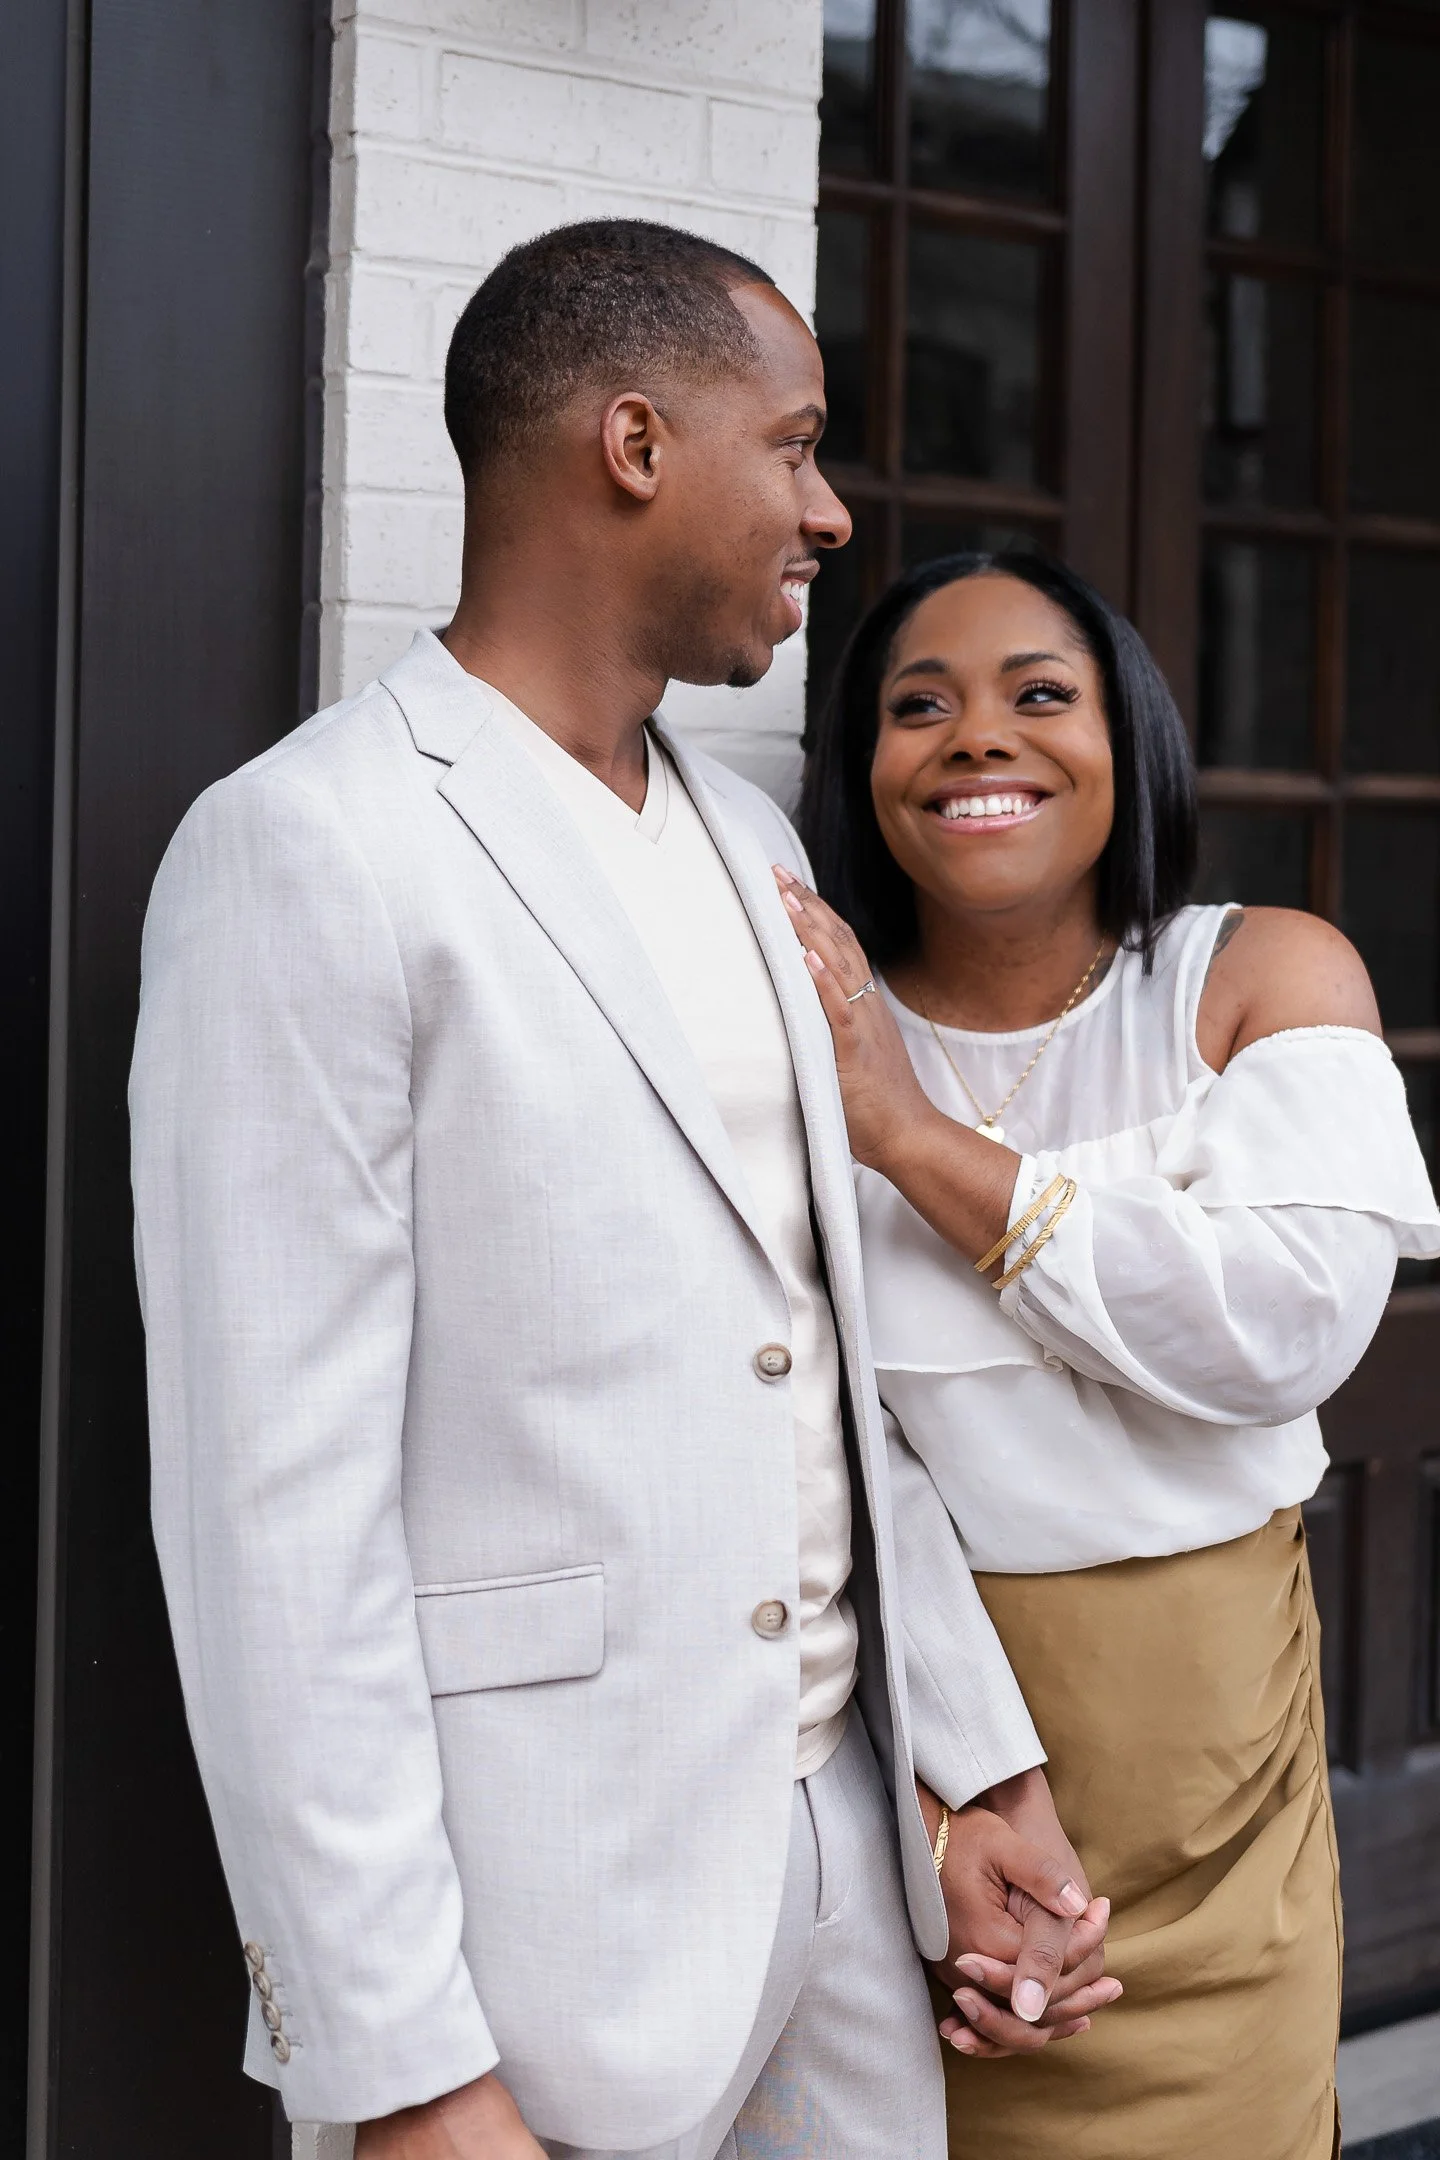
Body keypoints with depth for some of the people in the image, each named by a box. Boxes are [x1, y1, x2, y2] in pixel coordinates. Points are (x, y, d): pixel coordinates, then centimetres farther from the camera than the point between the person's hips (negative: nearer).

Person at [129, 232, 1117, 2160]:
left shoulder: (748, 841, 12)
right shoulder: (306, 853, -13)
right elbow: (277, 1499, -17)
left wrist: (977, 1761, 9)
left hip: (845, 1838, 7)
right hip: (557, 1909, -7)